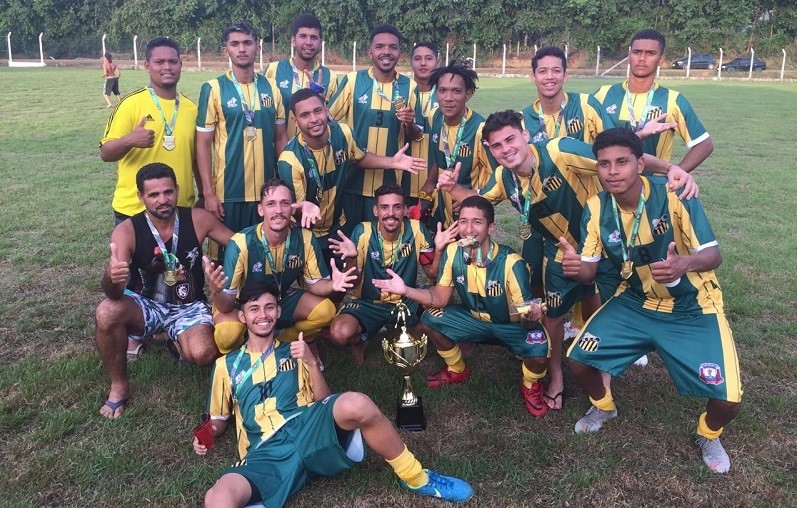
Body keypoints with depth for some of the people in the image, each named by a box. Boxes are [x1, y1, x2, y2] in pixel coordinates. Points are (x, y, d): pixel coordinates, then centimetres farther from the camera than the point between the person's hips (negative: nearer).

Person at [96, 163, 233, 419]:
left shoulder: (198, 219, -13)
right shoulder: (127, 231, -17)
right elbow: (114, 293, -28)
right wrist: (112, 278, -52)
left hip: (189, 308, 0)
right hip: (146, 306, 0)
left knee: (202, 354, -29)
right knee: (107, 312, -32)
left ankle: (178, 342, 12)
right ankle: (119, 385, -6)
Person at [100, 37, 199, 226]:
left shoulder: (191, 109, 6)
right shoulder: (130, 104, -7)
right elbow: (106, 153, -7)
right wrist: (129, 141, -26)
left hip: (181, 211, 4)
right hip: (134, 211, -4)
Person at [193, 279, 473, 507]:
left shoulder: (294, 351, 22)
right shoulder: (227, 364, 20)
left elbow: (324, 402, 14)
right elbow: (219, 417, 26)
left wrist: (311, 363, -2)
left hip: (310, 428, 1)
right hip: (266, 454, 0)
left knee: (355, 404, -35)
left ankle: (416, 478, -15)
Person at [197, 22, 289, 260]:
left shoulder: (271, 87, 6)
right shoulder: (213, 89, -4)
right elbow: (203, 144, -4)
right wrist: (208, 193, -10)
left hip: (267, 190, 3)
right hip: (228, 191, -3)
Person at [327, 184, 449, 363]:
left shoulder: (417, 230, -12)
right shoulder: (363, 232, -16)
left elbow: (432, 274, -1)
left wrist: (439, 250, -21)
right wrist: (352, 258, -32)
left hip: (407, 301, 2)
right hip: (367, 302, -2)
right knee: (340, 333, -31)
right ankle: (360, 340, 9)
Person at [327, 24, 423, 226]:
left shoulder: (409, 87, 2)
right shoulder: (352, 80, -3)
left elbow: (414, 136, 6)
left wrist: (409, 124, -13)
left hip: (389, 181, 1)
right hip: (352, 178, -1)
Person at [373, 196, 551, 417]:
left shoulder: (511, 263, -31)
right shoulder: (452, 253, -18)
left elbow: (525, 314, -26)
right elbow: (440, 298, -10)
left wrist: (532, 315, -51)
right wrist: (406, 290, -24)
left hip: (511, 325, -4)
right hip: (475, 319, 5)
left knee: (538, 350, -32)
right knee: (430, 320, -14)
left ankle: (530, 386, 7)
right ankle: (457, 370, 15)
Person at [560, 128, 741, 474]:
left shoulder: (675, 196, -23)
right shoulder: (596, 209, -12)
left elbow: (713, 255, -21)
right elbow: (589, 271, -8)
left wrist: (684, 264, -45)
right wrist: (573, 266, -33)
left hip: (692, 308, -3)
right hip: (635, 303, 3)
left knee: (728, 399, -17)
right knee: (579, 359, -8)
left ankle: (708, 435, 21)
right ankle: (603, 406, 27)